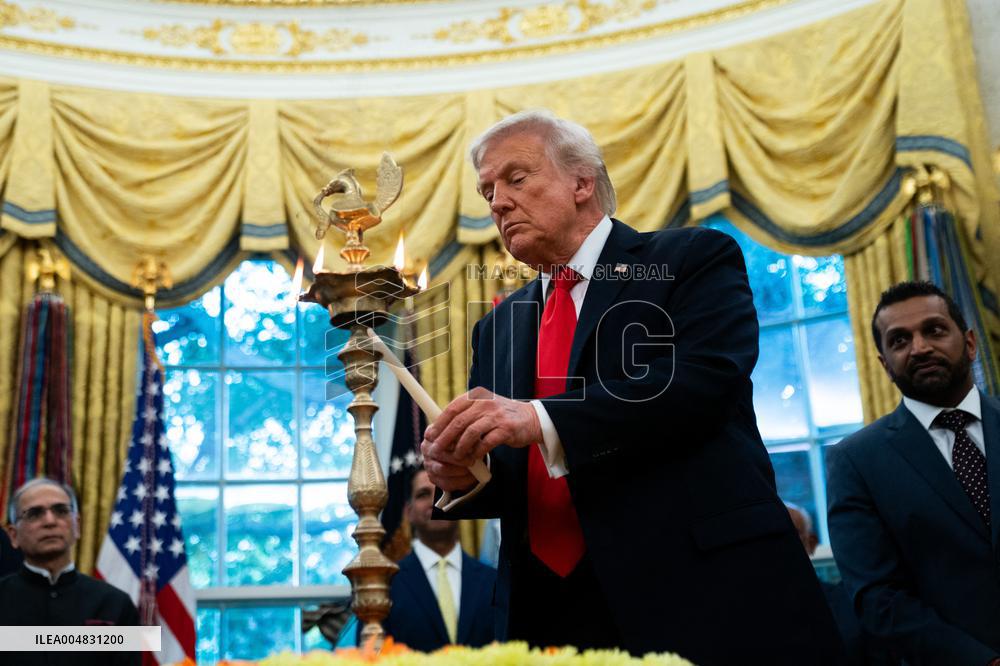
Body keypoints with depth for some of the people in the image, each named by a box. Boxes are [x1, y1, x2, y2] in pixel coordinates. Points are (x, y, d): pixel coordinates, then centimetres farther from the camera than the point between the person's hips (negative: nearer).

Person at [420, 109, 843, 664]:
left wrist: (543, 420, -25)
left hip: (702, 598, -4)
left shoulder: (693, 259, 1)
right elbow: (513, 483, 16)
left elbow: (707, 377, -17)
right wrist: (463, 475, -8)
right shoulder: (497, 328, 17)